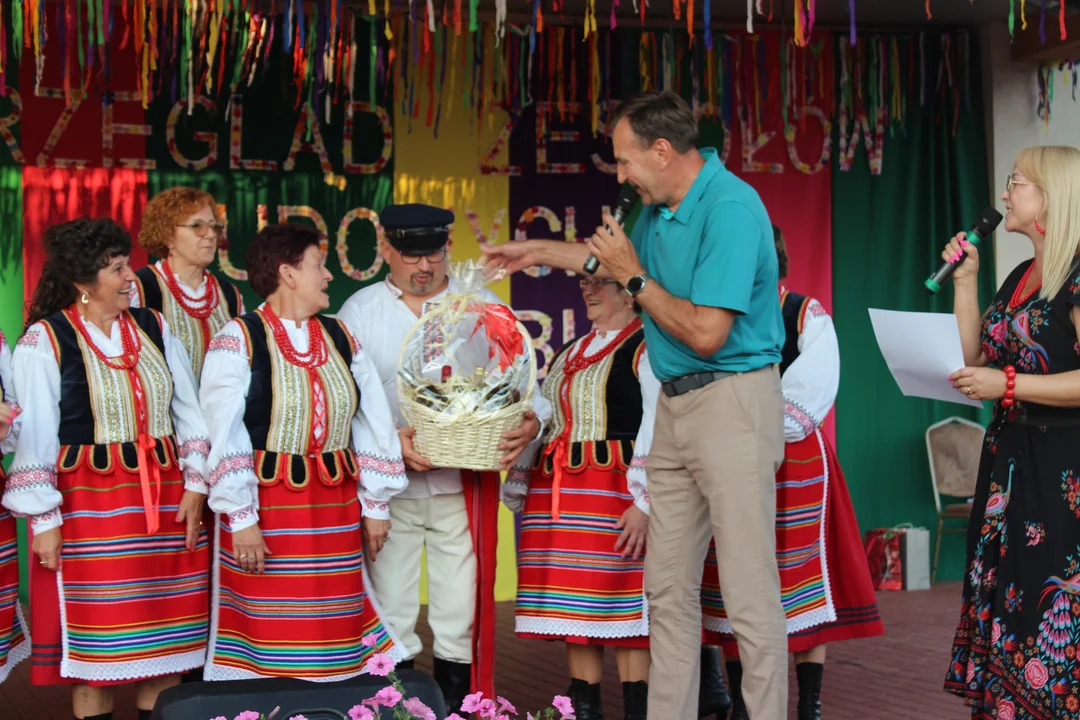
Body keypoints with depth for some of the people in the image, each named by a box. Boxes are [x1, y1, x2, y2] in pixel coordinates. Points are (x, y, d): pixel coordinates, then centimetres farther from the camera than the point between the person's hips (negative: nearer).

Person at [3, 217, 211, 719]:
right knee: (95, 634, 3)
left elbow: (189, 410, 10)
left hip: (164, 498, 4)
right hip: (88, 503, -4)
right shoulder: (44, 340, -5)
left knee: (165, 634, 8)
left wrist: (194, 486, 3)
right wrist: (43, 519, -9)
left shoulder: (153, 328, 8)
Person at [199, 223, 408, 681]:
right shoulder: (238, 340, -8)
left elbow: (372, 423, 11)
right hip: (266, 506, -5)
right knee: (269, 634, 3)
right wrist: (240, 518, -16)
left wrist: (375, 504, 8)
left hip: (336, 508, 5)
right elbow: (225, 436, -12)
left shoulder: (341, 339, 10)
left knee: (330, 632, 10)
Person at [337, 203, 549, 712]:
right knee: (389, 617, 6)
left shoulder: (484, 307, 6)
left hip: (465, 485, 0)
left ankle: (457, 705, 16)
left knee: (460, 620, 5)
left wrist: (530, 421, -21)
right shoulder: (359, 312, 5)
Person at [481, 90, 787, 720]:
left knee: (750, 592, -8)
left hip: (732, 403, -9)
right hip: (676, 405, 9)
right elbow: (617, 257, 34)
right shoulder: (661, 208, 11)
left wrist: (634, 279, -11)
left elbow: (707, 333, -22)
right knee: (669, 586, 11)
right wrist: (538, 252, 34)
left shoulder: (730, 209, -18)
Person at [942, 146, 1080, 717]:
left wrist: (1007, 384, -20)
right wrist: (964, 280, 10)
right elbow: (973, 358, 14)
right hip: (1010, 456, 9)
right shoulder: (1020, 277, 14)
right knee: (1007, 600, 10)